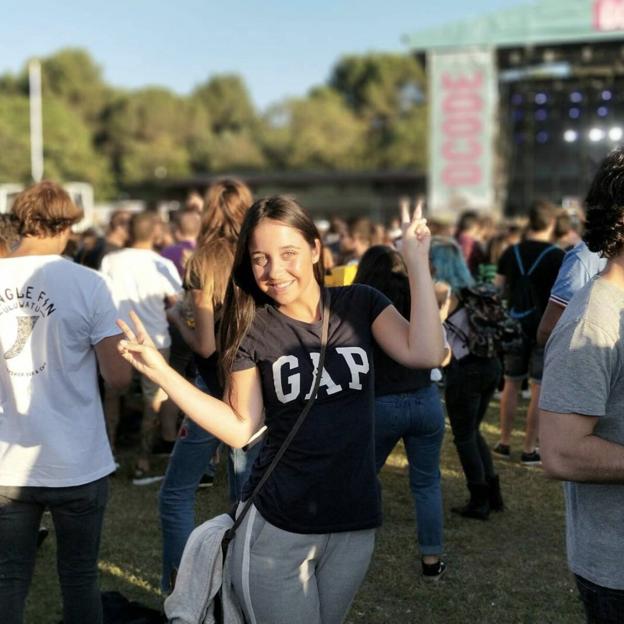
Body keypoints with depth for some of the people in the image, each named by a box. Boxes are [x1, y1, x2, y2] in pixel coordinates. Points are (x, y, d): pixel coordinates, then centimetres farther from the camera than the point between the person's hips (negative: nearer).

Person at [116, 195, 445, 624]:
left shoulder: (360, 304, -2)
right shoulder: (252, 328, -5)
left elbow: (425, 354, -15)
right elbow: (242, 428, -6)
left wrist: (417, 261, -17)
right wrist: (160, 370, -13)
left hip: (355, 524, 2)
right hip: (277, 528, -2)